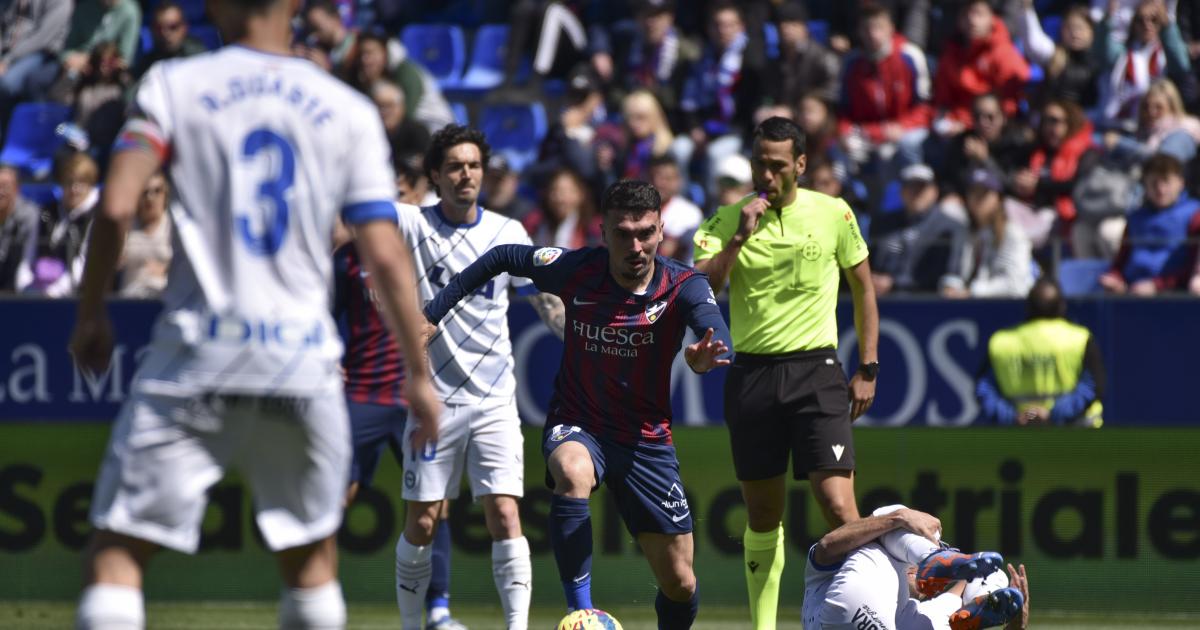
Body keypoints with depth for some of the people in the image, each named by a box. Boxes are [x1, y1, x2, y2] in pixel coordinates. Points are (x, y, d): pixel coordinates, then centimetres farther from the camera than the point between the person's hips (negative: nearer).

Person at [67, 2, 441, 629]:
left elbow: (116, 206, -10)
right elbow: (386, 256, 1)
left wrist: (90, 314, 3)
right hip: (304, 362, 2)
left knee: (117, 549, -1)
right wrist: (418, 374, 7)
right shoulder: (349, 112, 6)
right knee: (311, 551, 19)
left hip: (196, 357, -2)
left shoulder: (174, 85, 1)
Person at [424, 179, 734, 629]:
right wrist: (434, 311, 1)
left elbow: (718, 333, -35)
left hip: (646, 438, 1)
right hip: (576, 427, -1)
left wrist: (707, 356, -59)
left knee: (680, 585, 2)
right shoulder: (576, 271, -12)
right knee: (572, 473, -40)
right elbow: (501, 259, 4)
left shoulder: (683, 286, -15)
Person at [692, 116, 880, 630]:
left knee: (837, 506, -14)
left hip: (816, 370, -2)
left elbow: (863, 287, 12)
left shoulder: (833, 215, 2)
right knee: (762, 517, 6)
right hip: (751, 372, 2)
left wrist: (867, 369, 7)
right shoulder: (727, 220, 4)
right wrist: (739, 237, -16)